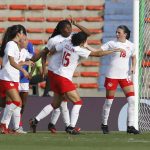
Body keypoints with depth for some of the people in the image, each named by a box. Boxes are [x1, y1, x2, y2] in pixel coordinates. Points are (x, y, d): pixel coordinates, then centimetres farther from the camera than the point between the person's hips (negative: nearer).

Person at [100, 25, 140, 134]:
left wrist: (133, 67, 3)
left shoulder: (130, 45, 4)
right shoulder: (112, 43, -4)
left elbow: (133, 57, 20)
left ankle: (130, 126, -2)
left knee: (132, 100, -8)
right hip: (112, 75, -3)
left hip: (125, 76, 3)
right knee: (109, 100, 3)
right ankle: (104, 124, 21)